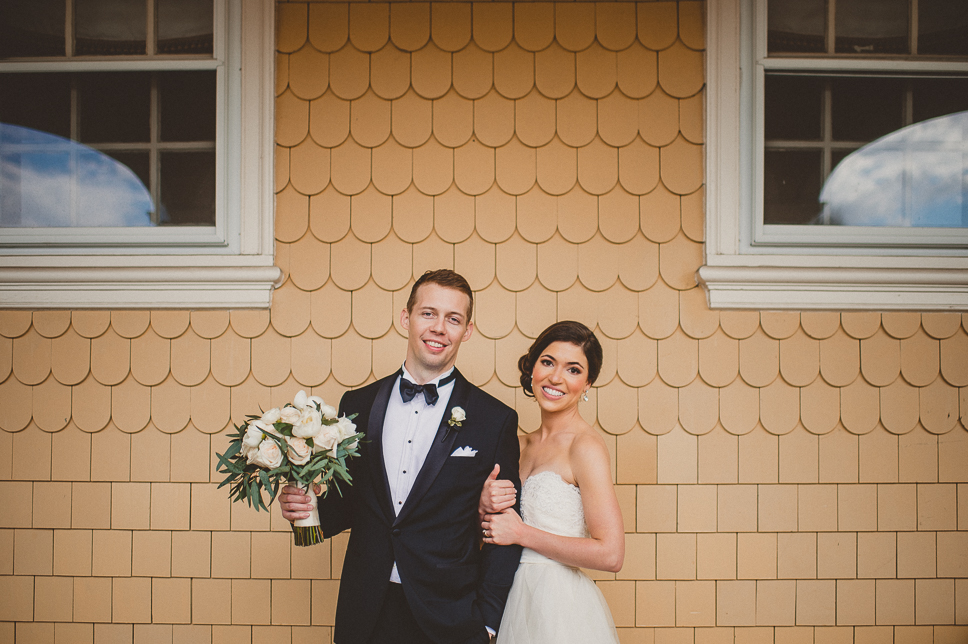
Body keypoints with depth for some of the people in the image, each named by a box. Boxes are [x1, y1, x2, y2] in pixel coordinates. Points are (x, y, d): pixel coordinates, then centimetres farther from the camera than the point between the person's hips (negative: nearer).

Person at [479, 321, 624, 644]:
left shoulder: (586, 445, -14)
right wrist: (484, 505, -9)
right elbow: (495, 531, 14)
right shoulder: (521, 445, 7)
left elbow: (610, 554, -21)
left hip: (561, 608, -7)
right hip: (517, 601, 7)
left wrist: (521, 533, -14)